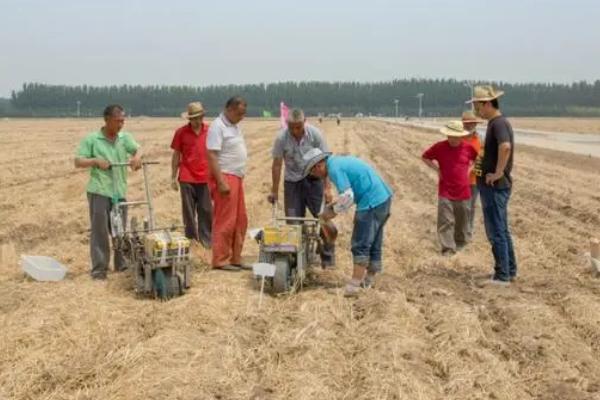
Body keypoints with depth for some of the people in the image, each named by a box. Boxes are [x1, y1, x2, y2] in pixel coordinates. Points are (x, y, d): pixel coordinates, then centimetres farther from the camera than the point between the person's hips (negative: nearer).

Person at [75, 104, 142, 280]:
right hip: (99, 191, -4)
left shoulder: (125, 137, 7)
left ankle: (121, 263, 25)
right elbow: (78, 161, -3)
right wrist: (95, 161, -19)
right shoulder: (91, 139, -3)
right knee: (99, 231, -2)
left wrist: (137, 157, -27)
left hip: (120, 191, 4)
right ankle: (99, 268, 3)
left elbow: (137, 149, -4)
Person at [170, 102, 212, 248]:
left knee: (206, 211, 2)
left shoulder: (209, 131, 3)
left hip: (206, 178, 1)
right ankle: (191, 240, 14)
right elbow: (176, 155, 6)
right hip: (187, 179, 0)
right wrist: (173, 177, 3)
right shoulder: (181, 132, 1)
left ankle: (206, 240, 10)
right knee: (189, 212, 5)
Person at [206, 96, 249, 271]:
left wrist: (239, 178, 17)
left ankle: (235, 258, 19)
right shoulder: (217, 127, -13)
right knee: (225, 222, -6)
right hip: (225, 178, -9)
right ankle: (220, 260, 1)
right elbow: (212, 156, -18)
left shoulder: (234, 126, 15)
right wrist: (221, 182, -23)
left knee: (240, 221, 11)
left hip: (237, 178, 9)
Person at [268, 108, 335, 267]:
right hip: (292, 182, 1)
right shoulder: (282, 138, -13)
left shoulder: (315, 134, -14)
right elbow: (277, 165, -4)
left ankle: (327, 257, 1)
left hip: (313, 180, -1)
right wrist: (274, 191, -2)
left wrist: (327, 188, -16)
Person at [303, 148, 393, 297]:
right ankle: (369, 279, 26)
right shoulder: (340, 161, 18)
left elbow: (347, 197, -18)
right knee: (374, 243, 17)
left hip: (372, 203, -10)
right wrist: (334, 205, 19)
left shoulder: (334, 168, -12)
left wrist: (333, 211, -4)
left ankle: (354, 284, -3)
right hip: (384, 197, 10)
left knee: (360, 245, -5)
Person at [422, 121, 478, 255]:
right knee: (445, 221, -7)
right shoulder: (439, 147, -6)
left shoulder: (468, 148, -3)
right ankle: (448, 248, -3)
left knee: (462, 222, 14)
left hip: (463, 192, 2)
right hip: (445, 192, -2)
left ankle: (460, 245, 32)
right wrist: (437, 169, -1)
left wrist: (469, 169, 4)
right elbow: (424, 157, 8)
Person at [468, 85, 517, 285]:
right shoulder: (496, 123, 14)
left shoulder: (499, 123, -17)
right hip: (493, 186, 10)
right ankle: (510, 271, 26)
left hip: (495, 186, -10)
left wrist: (498, 173, -26)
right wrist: (482, 161, 13)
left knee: (496, 231, -3)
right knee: (501, 230, 17)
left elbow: (505, 147, -35)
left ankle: (502, 276, 3)